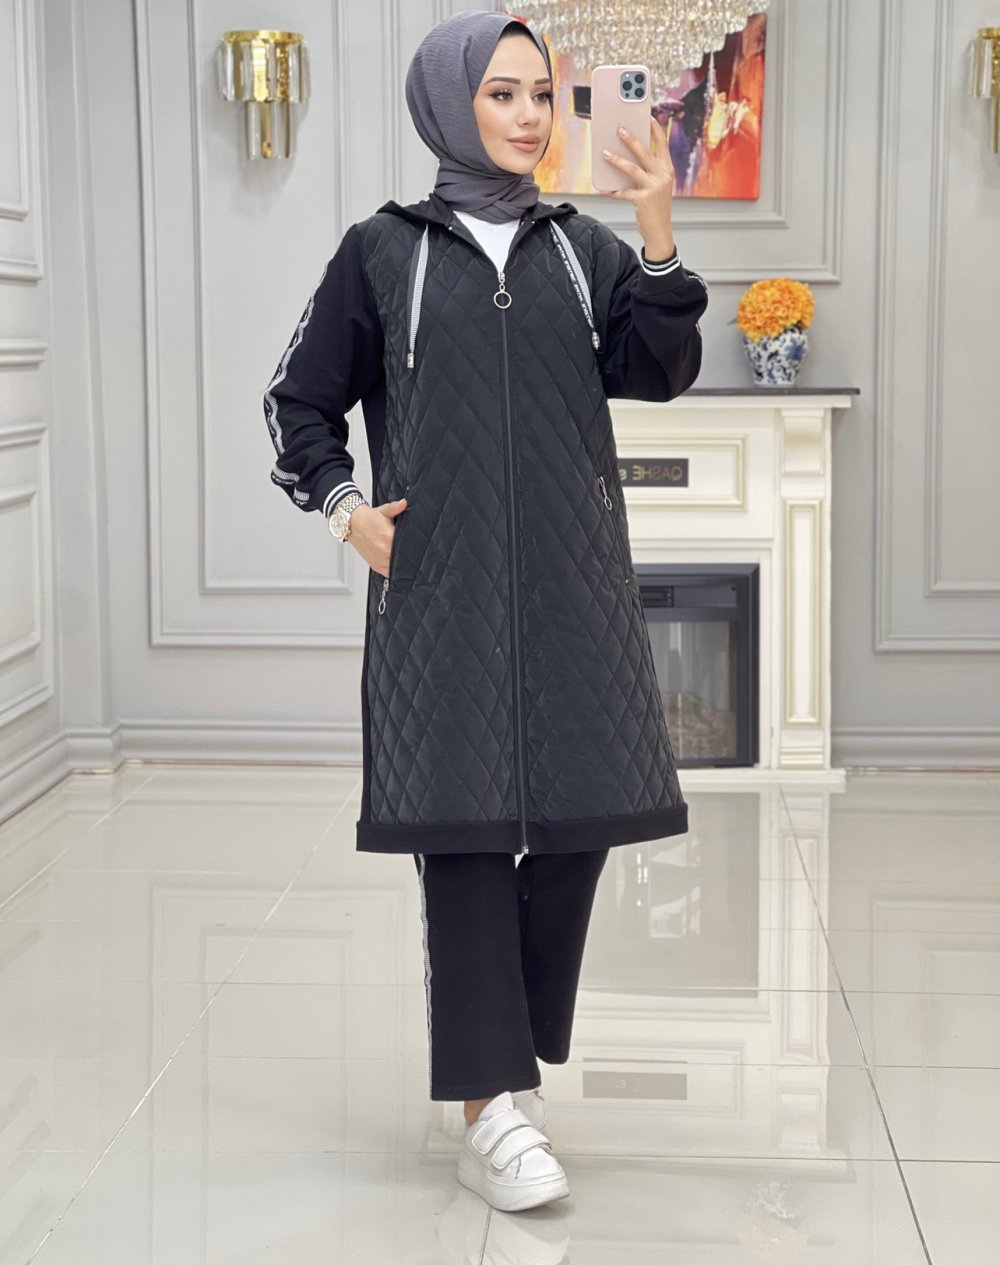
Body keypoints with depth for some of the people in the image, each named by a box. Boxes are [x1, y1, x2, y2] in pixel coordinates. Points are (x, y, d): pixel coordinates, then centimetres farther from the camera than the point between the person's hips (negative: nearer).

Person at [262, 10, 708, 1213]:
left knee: (577, 820, 3)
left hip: (571, 585, 3)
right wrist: (346, 509, 0)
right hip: (441, 587, -3)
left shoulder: (582, 247, 11)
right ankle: (492, 1110, -7)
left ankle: (506, 1048, 20)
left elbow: (657, 372, -2)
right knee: (464, 824, -6)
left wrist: (657, 234, -11)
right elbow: (299, 402, 13)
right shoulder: (381, 251, 5)